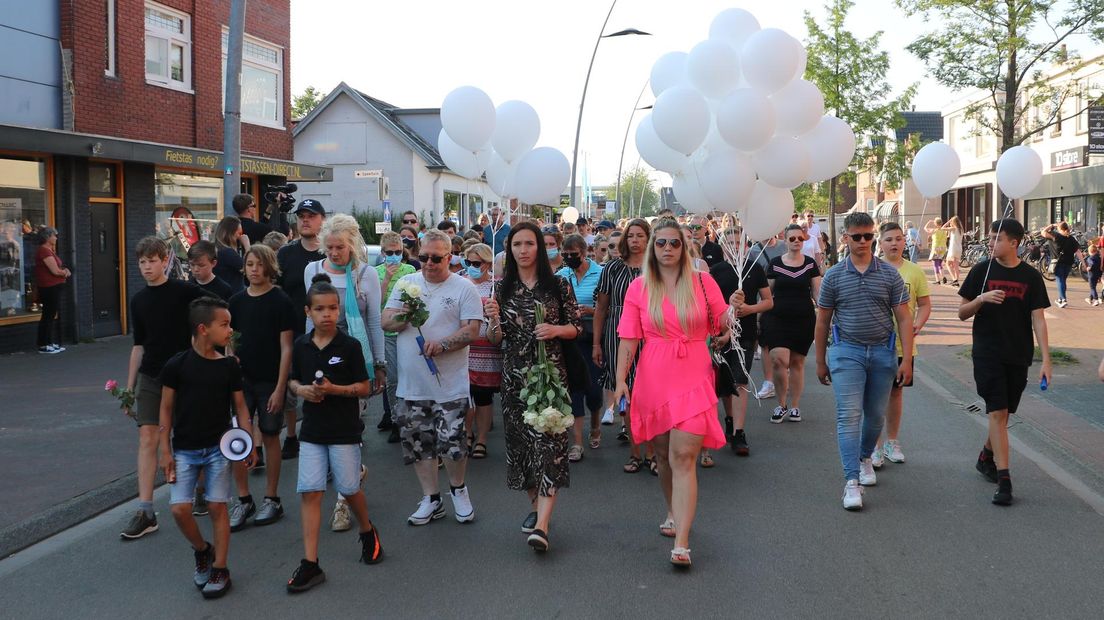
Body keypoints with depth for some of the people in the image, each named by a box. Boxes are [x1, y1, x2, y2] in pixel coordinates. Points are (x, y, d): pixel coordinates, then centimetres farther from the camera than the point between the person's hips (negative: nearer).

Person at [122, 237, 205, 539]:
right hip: (150, 377, 4)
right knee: (147, 438, -4)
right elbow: (139, 345, 14)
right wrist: (129, 388, 13)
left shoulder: (185, 291, -7)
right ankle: (145, 512, -4)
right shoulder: (139, 301, 8)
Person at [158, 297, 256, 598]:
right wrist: (165, 451, -4)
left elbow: (239, 406, 5)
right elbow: (166, 408, -2)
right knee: (180, 509, -6)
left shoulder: (229, 366, -1)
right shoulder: (176, 365, -8)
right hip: (184, 449, -1)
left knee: (217, 506, 2)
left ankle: (220, 569, 14)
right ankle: (203, 551, 22)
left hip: (219, 448, 1)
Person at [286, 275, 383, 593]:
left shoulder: (349, 345, -8)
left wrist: (334, 389, -21)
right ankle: (310, 564, 1)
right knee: (309, 491, -3)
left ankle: (367, 532, 39)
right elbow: (294, 379, 15)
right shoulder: (301, 345, 3)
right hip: (312, 429, 3)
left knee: (349, 488, 8)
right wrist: (301, 389, -8)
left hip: (344, 429, -3)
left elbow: (365, 387, -7)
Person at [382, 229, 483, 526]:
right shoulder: (406, 284, 9)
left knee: (451, 442, -3)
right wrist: (402, 317, -15)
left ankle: (458, 489, 24)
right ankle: (431, 499, 24)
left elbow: (471, 331, -10)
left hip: (450, 384, -4)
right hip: (412, 384, 4)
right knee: (417, 443, 10)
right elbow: (386, 323, 6)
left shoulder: (464, 288, -3)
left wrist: (441, 345, -23)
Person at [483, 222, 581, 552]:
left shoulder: (558, 285, 2)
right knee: (520, 437, 7)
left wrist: (556, 329, -14)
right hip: (514, 374, 3)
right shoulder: (503, 288, 8)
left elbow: (576, 327, 5)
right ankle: (535, 506, 26)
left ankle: (542, 525, -18)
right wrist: (494, 319, -12)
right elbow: (496, 339, 8)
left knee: (548, 440, -12)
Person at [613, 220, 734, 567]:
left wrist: (734, 310, -12)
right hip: (653, 379, 2)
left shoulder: (702, 281, 4)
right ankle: (673, 512, 39)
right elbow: (628, 339, 3)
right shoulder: (639, 287, 5)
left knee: (683, 456, -12)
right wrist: (620, 380, -4)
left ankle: (681, 542, -14)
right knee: (663, 454, 14)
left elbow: (721, 324, 9)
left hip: (693, 378, -2)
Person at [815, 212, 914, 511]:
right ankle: (851, 481, -12)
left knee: (876, 415, 13)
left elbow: (904, 318, 2)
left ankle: (865, 457, 39)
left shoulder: (889, 274, 2)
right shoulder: (834, 276, 1)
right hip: (847, 352, -2)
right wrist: (820, 362, 9)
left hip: (883, 352, 2)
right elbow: (822, 321, 8)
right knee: (849, 415, -10)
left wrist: (906, 359, -5)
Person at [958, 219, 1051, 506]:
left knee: (1003, 413, 13)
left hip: (1018, 356, 2)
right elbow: (962, 313, 3)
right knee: (998, 413, -9)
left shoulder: (1031, 277, 0)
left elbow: (1038, 320, -2)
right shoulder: (982, 271, 0)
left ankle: (986, 457, 38)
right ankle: (1003, 480, -10)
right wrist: (982, 298, -17)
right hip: (987, 354, -2)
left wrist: (1046, 360, -9)